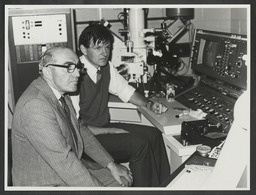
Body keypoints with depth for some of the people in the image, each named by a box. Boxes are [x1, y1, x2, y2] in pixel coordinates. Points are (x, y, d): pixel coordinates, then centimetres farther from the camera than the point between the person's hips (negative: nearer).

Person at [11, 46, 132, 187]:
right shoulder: (34, 105, -27)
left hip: (72, 171, 9)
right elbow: (63, 161, -29)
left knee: (125, 178, 11)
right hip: (45, 184, -9)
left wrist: (111, 165, 5)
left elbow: (81, 133, 11)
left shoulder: (61, 93, 3)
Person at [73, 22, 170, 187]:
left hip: (104, 127, 8)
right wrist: (110, 131, -21)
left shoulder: (107, 67, 0)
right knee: (139, 144, -21)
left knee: (153, 134, -1)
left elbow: (125, 90, 16)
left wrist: (149, 104, 0)